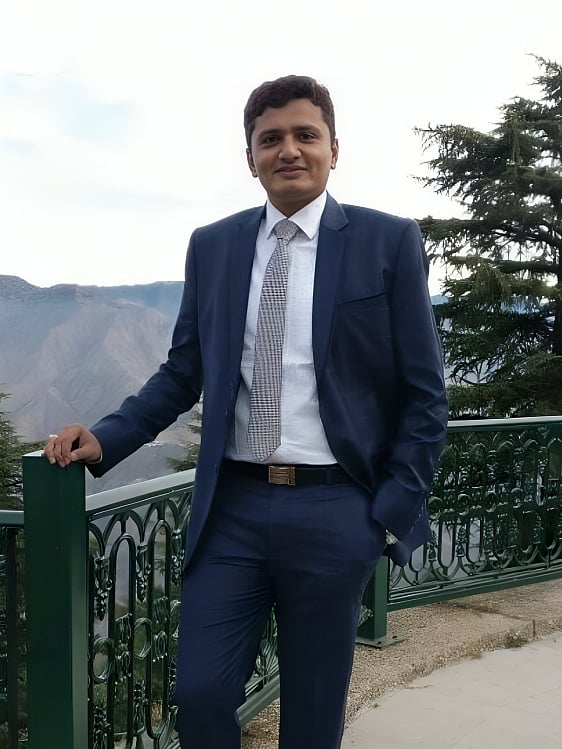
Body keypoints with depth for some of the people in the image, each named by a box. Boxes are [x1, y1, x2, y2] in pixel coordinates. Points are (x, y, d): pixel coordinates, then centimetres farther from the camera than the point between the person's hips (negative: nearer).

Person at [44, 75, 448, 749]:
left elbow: (424, 394, 0)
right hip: (232, 504, 2)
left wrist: (392, 512, -5)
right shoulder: (212, 247, 8)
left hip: (334, 511, -2)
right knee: (198, 694, 2)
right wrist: (104, 438, -2)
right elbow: (183, 371, 11)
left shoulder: (388, 242, -1)